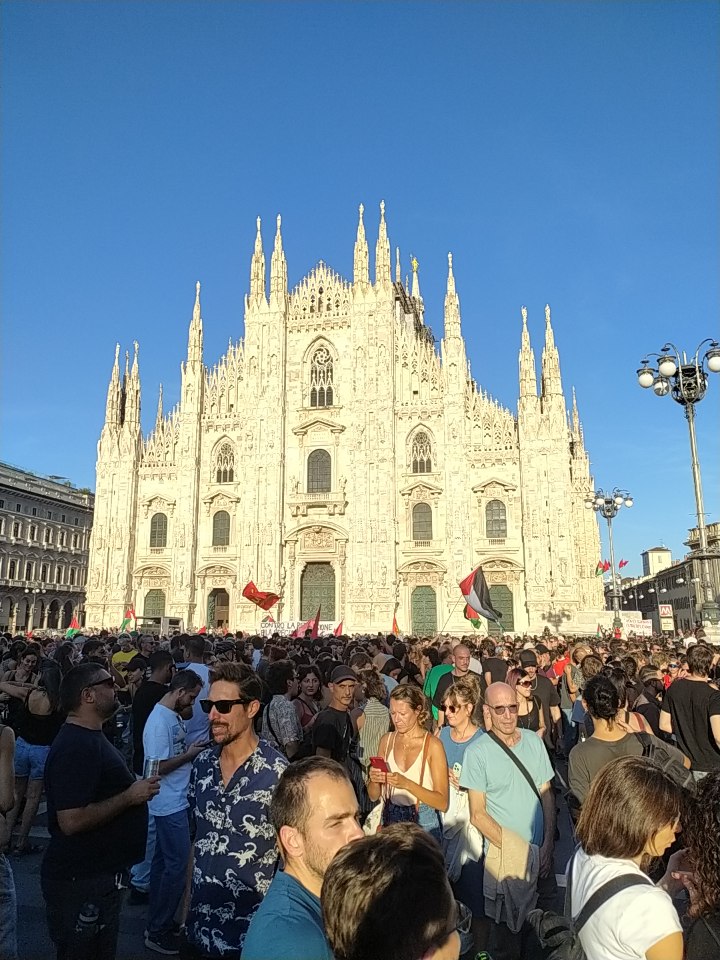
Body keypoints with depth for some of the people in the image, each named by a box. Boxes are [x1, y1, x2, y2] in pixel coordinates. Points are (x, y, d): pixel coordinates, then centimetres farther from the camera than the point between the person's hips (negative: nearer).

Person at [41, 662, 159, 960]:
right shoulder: (75, 746, -24)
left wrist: (134, 789, 7)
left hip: (99, 875, 10)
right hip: (79, 882, -10)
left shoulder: (90, 737, 9)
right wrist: (130, 797, -23)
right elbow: (71, 821, -30)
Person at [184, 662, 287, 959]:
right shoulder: (202, 764, -3)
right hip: (200, 923, 5)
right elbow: (196, 838, 10)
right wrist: (187, 900, 10)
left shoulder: (277, 772, -20)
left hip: (253, 929, -5)